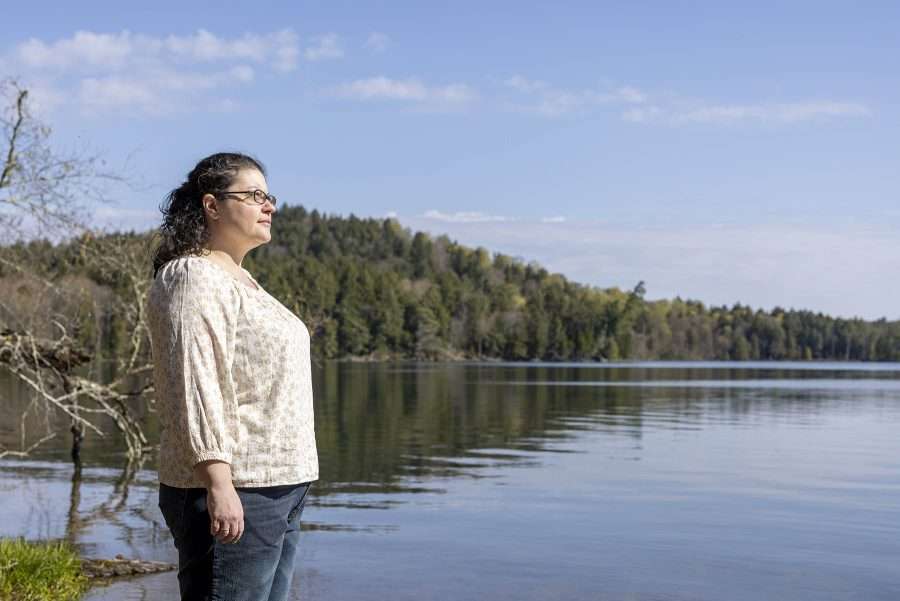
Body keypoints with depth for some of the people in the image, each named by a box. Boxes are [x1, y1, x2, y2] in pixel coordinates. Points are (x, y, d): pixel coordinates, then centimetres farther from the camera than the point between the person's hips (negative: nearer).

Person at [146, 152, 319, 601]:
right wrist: (218, 484, -25)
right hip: (234, 492, -10)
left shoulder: (237, 278, 20)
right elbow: (194, 386, -20)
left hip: (279, 487, 10)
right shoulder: (193, 278, -11)